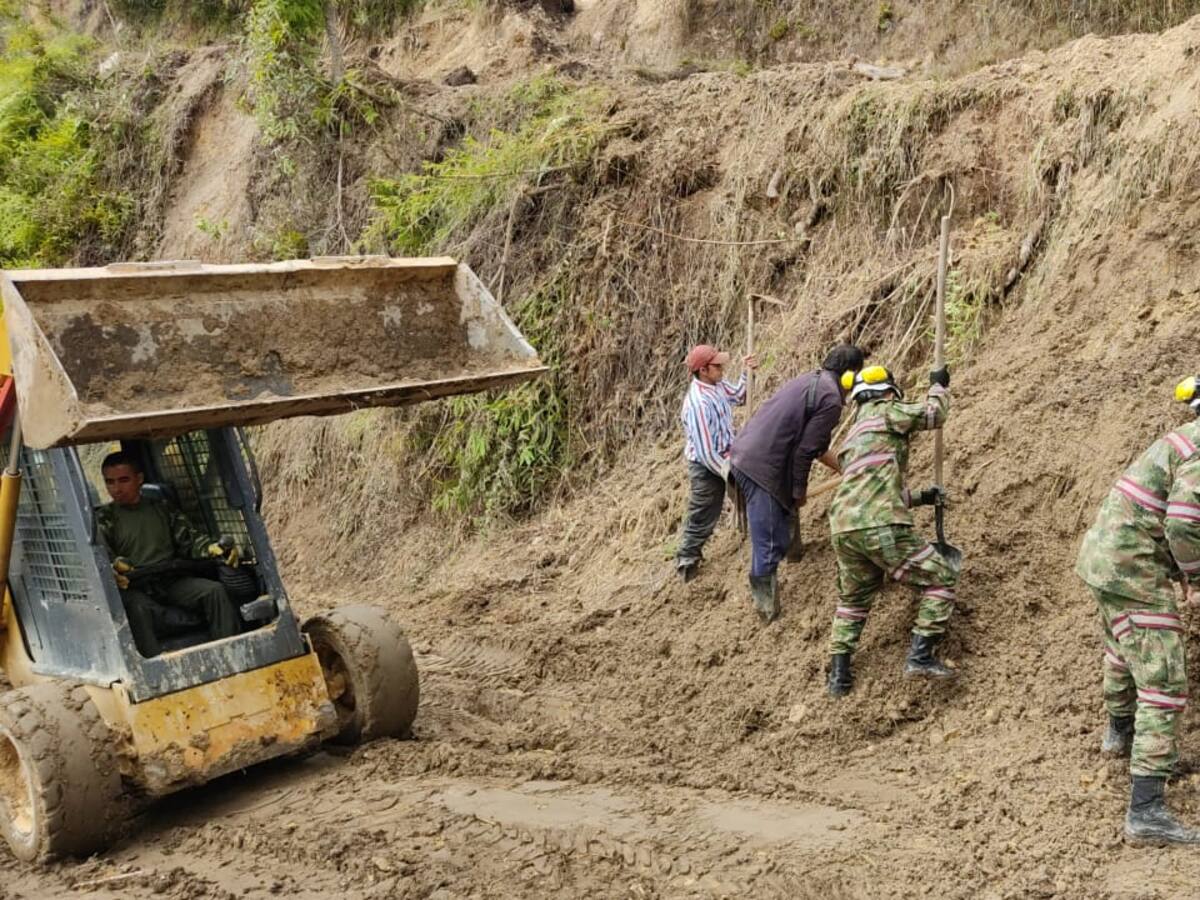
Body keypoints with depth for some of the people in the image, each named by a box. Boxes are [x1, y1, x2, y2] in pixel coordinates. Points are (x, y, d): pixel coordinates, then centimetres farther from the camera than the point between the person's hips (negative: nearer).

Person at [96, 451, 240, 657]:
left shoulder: (161, 509, 19)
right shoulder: (104, 519, 8)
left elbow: (188, 538, 14)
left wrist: (212, 548, -9)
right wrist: (113, 567, -32)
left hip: (171, 581, 4)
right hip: (133, 588, -3)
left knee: (215, 590, -19)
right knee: (141, 609, -37)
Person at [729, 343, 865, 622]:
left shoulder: (809, 380, 19)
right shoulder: (831, 399, -12)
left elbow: (815, 444, 31)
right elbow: (804, 451, -14)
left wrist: (842, 468, 40)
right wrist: (800, 490, -1)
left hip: (743, 455, 10)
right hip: (761, 468, -10)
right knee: (770, 544, -3)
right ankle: (765, 603, 6)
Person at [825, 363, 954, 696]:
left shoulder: (852, 434, 31)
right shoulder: (884, 412, 6)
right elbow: (933, 413, 8)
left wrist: (919, 498, 41)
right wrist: (939, 386, 28)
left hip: (843, 527, 8)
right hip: (879, 525, -8)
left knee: (853, 599, 25)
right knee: (941, 578, 6)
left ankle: (839, 674, 20)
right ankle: (920, 655, -3)